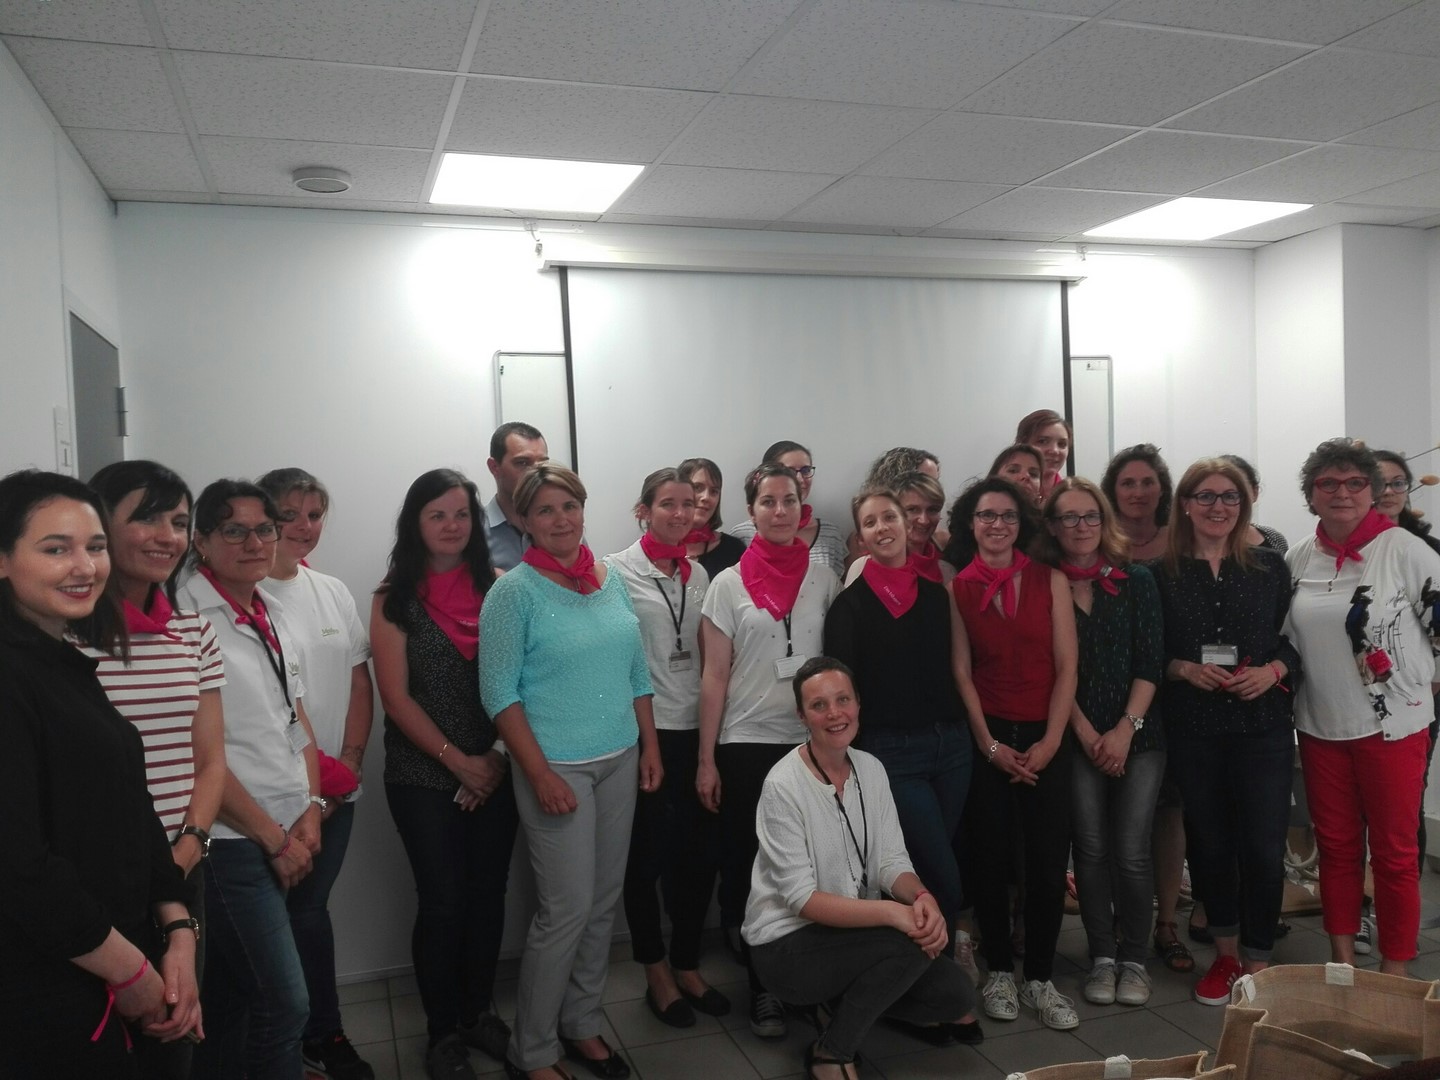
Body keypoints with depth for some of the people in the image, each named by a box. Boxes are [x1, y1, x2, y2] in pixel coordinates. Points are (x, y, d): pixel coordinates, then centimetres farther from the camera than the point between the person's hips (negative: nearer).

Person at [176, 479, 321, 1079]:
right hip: (231, 841, -7)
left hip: (286, 833, 8)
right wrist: (274, 837, -11)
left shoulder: (271, 612, 10)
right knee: (285, 1002, -7)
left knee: (236, 994, 19)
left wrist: (310, 810, 3)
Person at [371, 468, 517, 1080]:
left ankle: (479, 1010, 30)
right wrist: (459, 761, -11)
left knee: (488, 894, 10)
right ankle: (443, 1031, 22)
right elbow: (397, 698, -7)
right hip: (423, 776, -2)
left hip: (495, 771, 2)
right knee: (442, 902, 4)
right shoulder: (395, 599, -3)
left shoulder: (496, 588, 3)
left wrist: (498, 756, -6)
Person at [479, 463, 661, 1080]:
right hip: (557, 767, -6)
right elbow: (500, 693, -12)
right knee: (567, 909, -2)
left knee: (604, 902, 12)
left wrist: (650, 746, 9)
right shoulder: (515, 591, -10)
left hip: (620, 761, 6)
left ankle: (581, 1024, 31)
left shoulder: (611, 580, 7)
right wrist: (541, 774, -16)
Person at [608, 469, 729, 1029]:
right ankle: (656, 974, 24)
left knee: (701, 852, 8)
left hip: (694, 729, 5)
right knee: (648, 856, 7)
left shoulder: (698, 574, 11)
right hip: (643, 729, -5)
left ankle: (687, 966, 28)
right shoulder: (617, 570, -6)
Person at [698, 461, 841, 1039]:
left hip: (814, 742, 1)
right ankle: (763, 986, 21)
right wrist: (706, 759, -3)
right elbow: (714, 676, -1)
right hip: (746, 745, -1)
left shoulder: (824, 578, 4)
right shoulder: (728, 584, -1)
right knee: (750, 868, 5)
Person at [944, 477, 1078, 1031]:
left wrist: (1050, 742, -8)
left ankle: (1039, 978, 14)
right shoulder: (956, 588, 2)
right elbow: (960, 673, 0)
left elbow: (1065, 667, 0)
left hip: (1045, 738, 1)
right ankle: (999, 970, 21)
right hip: (986, 738, 0)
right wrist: (989, 745, -7)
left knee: (1048, 859, -1)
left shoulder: (1051, 580, 3)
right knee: (990, 858, 5)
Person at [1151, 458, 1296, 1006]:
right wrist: (1184, 669, -13)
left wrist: (1272, 670, -12)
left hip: (1263, 726, 0)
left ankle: (1256, 962, 17)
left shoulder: (1270, 566, 4)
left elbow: (1297, 638, 5)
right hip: (1192, 730, 1)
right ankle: (1225, 952, 29)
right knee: (1208, 843, 11)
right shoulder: (1162, 574, 2)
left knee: (1263, 848, -1)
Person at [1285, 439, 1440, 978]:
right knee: (1335, 847, 14)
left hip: (1394, 726, -4)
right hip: (1321, 727, 4)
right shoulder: (1298, 559, 5)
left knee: (1394, 853, 6)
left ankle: (1393, 973, 19)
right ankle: (1342, 964, 27)